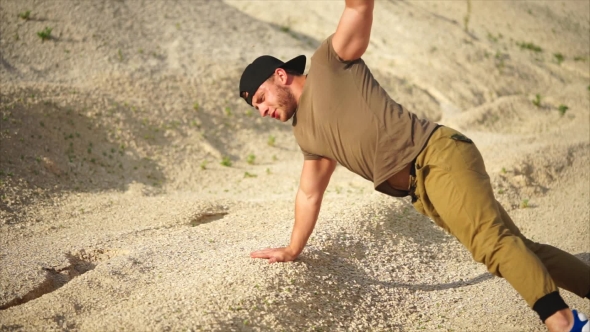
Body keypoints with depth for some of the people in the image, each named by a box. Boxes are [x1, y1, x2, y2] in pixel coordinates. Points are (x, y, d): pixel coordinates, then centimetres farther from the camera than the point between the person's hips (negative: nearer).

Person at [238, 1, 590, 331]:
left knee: (492, 241, -24)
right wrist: (292, 250, 36)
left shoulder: (329, 63, 4)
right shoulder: (306, 134, 23)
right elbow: (309, 194, 32)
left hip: (437, 155, -7)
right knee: (512, 245, 3)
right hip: (421, 188, 8)